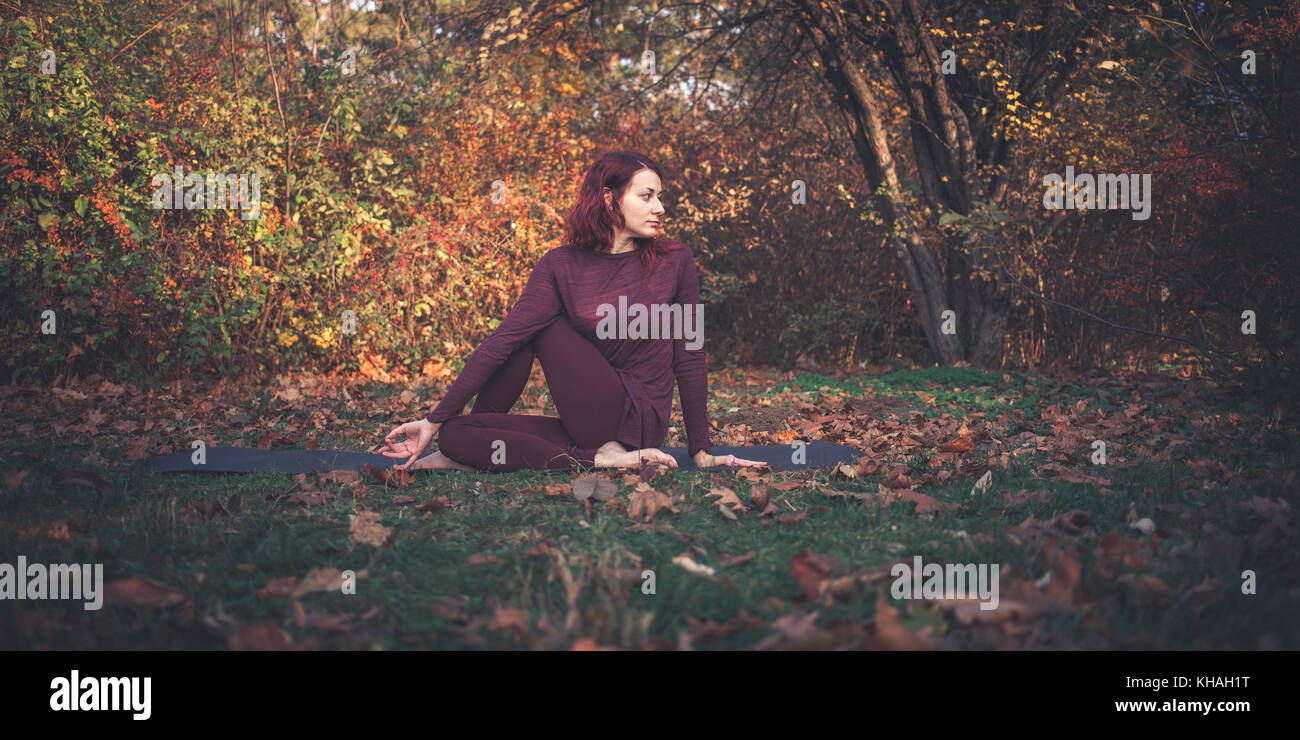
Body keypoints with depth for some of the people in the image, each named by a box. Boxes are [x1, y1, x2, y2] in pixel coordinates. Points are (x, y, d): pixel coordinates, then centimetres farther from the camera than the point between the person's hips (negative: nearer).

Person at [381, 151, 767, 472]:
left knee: (542, 325, -10)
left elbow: (689, 358, 2)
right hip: (590, 426, 3)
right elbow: (501, 341, -8)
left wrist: (702, 453, 2)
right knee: (454, 434, -12)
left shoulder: (675, 262, -2)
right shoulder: (561, 266, 0)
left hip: (638, 425, -3)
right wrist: (435, 420, -13)